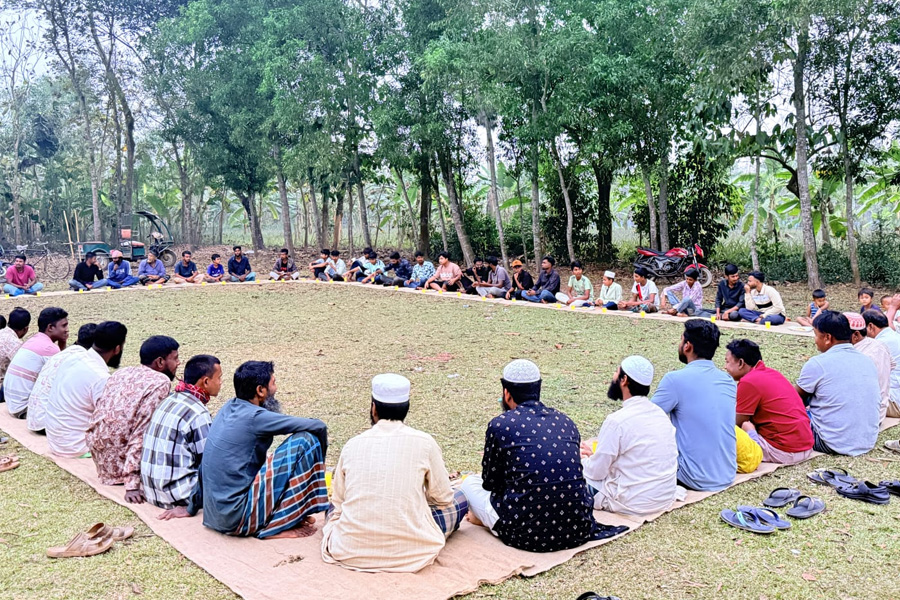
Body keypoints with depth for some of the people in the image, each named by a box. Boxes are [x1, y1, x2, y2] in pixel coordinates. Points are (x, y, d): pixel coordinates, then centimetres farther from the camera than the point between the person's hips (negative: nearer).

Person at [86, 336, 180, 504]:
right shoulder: (160, 382, -13)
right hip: (119, 463, -8)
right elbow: (142, 432, -21)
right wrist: (132, 484, -23)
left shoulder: (122, 372, 10)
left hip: (99, 457, 8)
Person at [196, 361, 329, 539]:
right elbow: (318, 426, -13)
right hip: (238, 520, -9)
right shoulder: (255, 417, -16)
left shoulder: (228, 408, 9)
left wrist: (192, 508, 28)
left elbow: (207, 460, 19)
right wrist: (320, 453, 9)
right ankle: (277, 526, -5)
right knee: (306, 441, -12)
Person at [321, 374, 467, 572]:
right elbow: (443, 499, 6)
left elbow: (338, 502, 11)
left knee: (333, 506, 35)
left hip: (350, 551, 2)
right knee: (461, 498, 19)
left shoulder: (352, 445, 4)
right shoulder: (424, 442, -3)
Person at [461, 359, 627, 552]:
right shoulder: (565, 421, 9)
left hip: (527, 535, -4)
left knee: (470, 482, 18)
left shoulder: (500, 425, -5)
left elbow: (490, 483, 6)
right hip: (578, 531, 4)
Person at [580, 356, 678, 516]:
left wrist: (583, 459, 9)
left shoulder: (617, 420, -21)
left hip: (633, 504, -8)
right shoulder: (660, 413, 2)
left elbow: (596, 472, -13)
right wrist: (596, 454, 18)